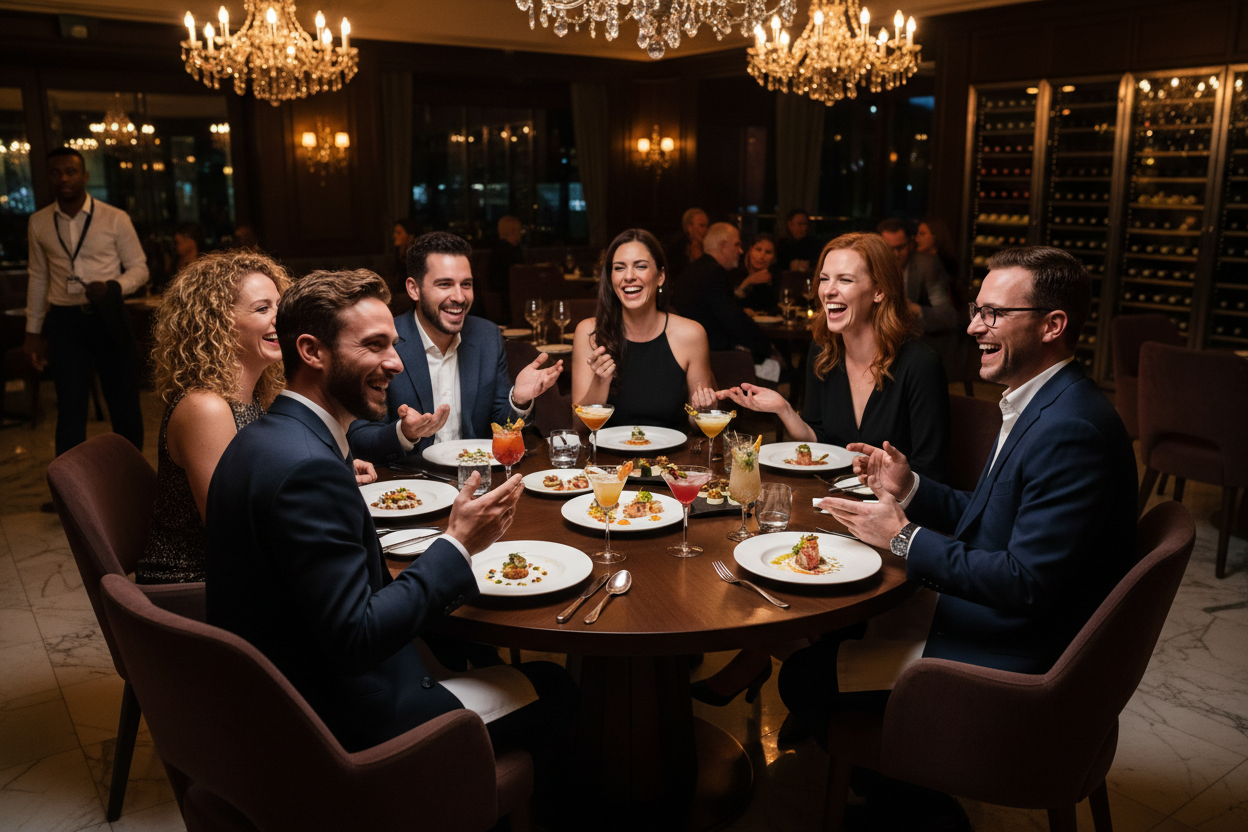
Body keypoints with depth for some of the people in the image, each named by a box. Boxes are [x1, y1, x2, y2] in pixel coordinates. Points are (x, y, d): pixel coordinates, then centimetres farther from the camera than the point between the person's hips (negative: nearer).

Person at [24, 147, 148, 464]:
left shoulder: (115, 219, -5)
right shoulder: (38, 223, 5)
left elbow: (139, 268, 0)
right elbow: (38, 278, 11)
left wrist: (111, 287, -21)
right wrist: (33, 331, 11)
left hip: (108, 318, -2)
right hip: (64, 321, 2)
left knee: (124, 403, 8)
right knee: (70, 410, 5)